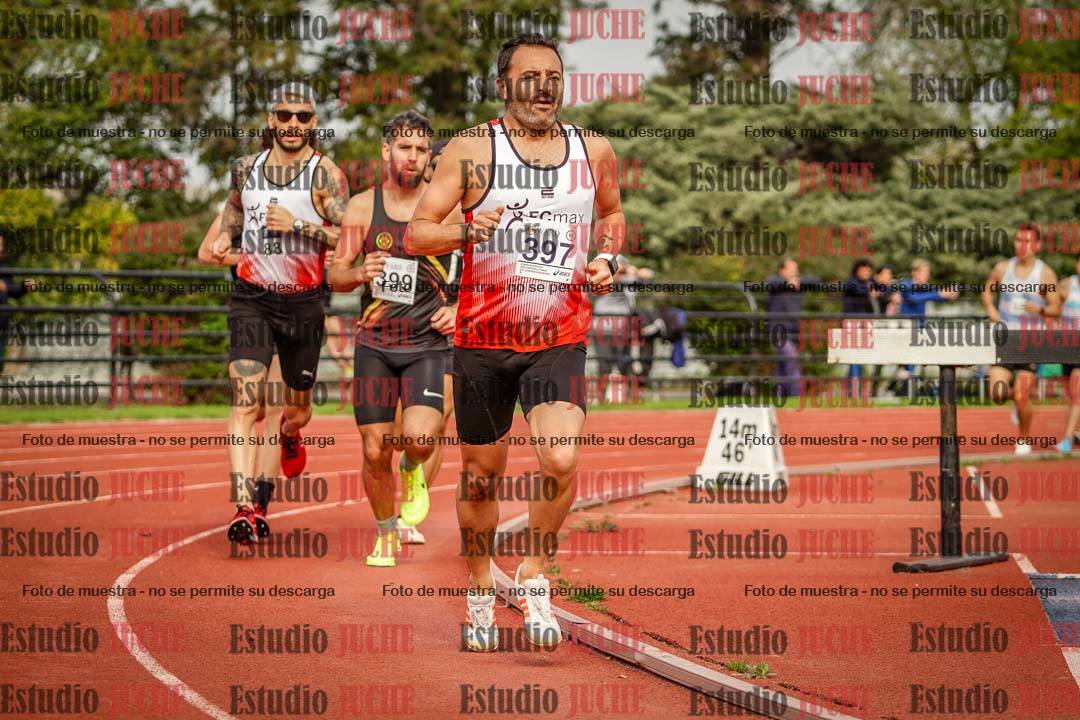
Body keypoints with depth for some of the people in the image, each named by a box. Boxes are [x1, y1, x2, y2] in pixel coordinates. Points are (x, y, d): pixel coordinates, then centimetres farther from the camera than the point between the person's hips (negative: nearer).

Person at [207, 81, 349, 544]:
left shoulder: (325, 174, -5)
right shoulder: (246, 168, 6)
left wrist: (297, 226, -22)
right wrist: (225, 237, 8)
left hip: (303, 302, -1)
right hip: (251, 298, 1)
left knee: (297, 408, 15)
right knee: (246, 402, -16)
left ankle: (289, 433, 55)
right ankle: (245, 509, -21)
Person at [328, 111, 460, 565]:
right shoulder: (363, 207, 2)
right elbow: (336, 275, 6)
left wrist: (461, 308, -9)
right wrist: (360, 274, -17)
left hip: (428, 344, -2)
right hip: (374, 344, 2)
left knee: (418, 438, -22)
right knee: (375, 452, 2)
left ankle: (413, 471, 15)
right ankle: (386, 534, 25)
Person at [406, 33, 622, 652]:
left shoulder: (595, 152, 6)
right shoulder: (471, 150, -3)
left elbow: (613, 213, 26)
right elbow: (415, 234, -5)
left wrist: (608, 260, 7)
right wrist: (465, 232, -25)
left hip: (560, 341, 1)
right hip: (483, 339, -1)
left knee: (562, 461, -20)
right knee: (482, 475, 10)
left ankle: (534, 577, 3)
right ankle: (481, 593, 32)